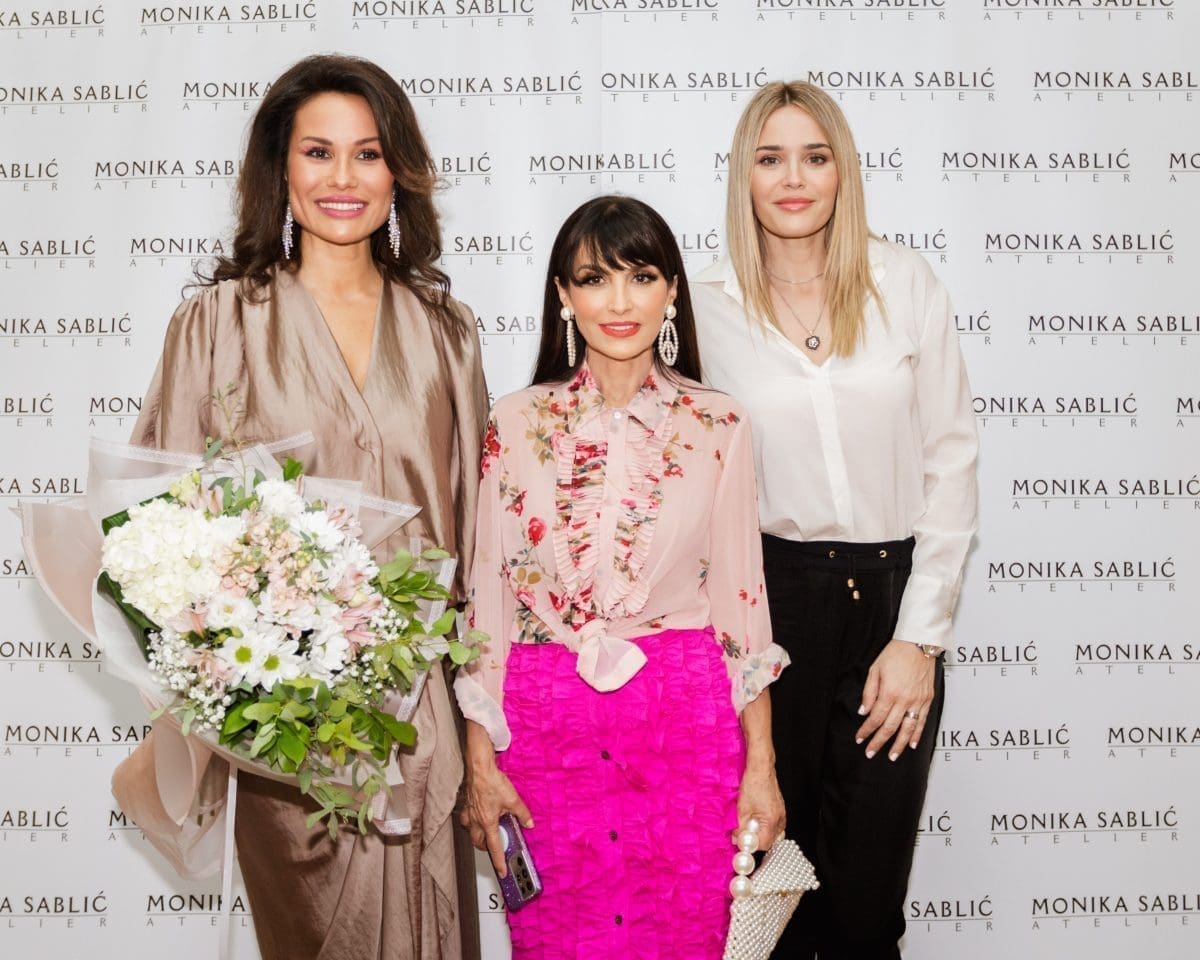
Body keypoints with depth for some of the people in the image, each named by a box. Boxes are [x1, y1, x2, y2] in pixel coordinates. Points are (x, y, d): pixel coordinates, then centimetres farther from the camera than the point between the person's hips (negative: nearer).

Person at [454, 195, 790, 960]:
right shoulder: (516, 423, 1)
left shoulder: (718, 425, 0)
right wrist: (479, 761, 1)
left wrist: (761, 765, 2)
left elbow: (742, 595, 3)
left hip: (686, 724, 0)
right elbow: (486, 596, 3)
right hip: (547, 724, 0)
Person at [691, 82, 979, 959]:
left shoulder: (906, 284, -2)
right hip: (772, 598, 0)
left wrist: (920, 635, -6)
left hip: (894, 591, 0)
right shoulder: (708, 306, -2)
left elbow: (950, 459, -2)